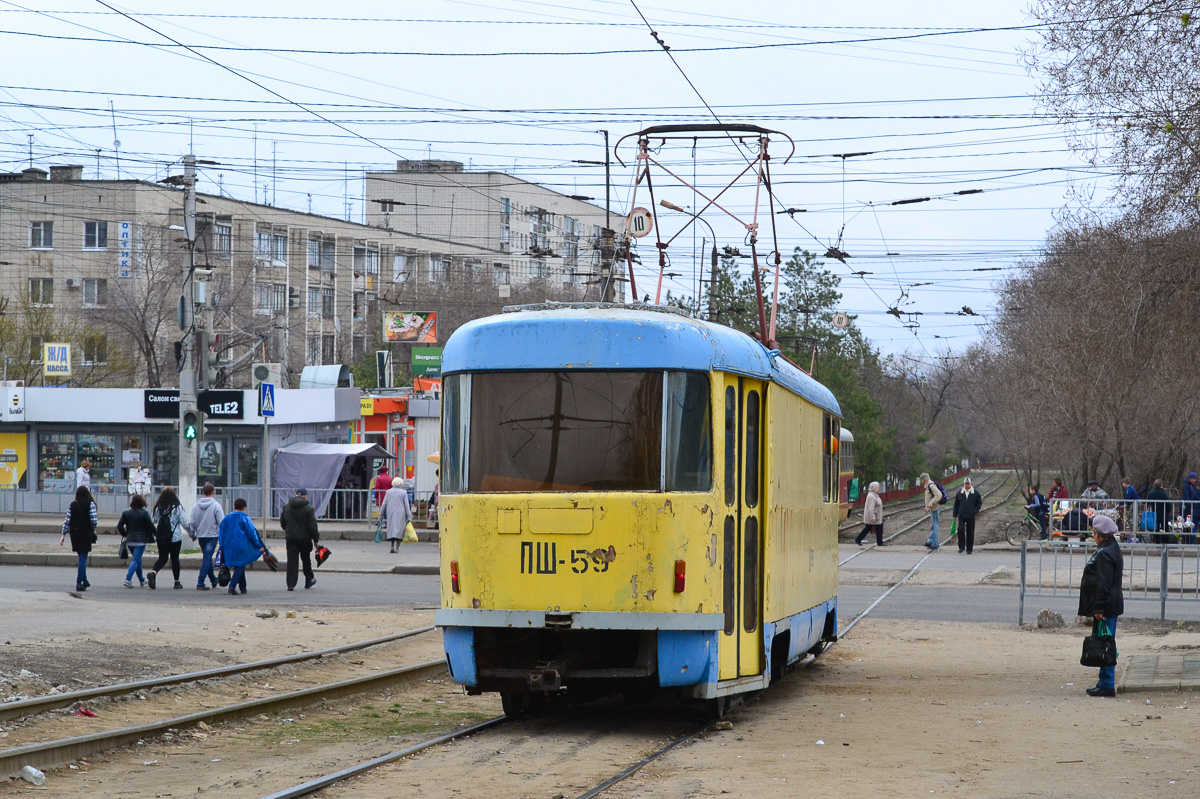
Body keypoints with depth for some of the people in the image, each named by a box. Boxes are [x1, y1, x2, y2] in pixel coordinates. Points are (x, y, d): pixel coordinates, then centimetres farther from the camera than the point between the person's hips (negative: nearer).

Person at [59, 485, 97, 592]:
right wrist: (93, 529, 7)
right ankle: (79, 583, -7)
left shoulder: (72, 505, 4)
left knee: (82, 558, 19)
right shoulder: (90, 504, -7)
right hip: (86, 534, -4)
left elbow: (67, 520, 1)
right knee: (83, 558, -2)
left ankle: (84, 581, 26)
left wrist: (63, 535, 4)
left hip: (75, 534, 4)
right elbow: (94, 520, -12)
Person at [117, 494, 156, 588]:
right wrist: (154, 534, 10)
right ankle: (128, 579, -22)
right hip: (141, 540, -5)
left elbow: (119, 526, 1)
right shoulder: (144, 513, -9)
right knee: (136, 560, -6)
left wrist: (125, 534, 14)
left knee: (137, 560, 19)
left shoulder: (125, 512, 2)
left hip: (129, 541, 5)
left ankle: (142, 580, 30)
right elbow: (150, 526, -7)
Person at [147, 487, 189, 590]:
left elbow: (153, 520, 8)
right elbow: (184, 522, -7)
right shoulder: (177, 507, -10)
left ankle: (153, 572, -17)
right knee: (175, 559, 9)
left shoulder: (158, 507, 0)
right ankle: (177, 582, 14)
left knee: (162, 558, 11)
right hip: (175, 537, -3)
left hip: (161, 538, 3)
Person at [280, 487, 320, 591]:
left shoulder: (286, 508, 3)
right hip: (305, 538, -2)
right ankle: (309, 580, 30)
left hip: (291, 538, 2)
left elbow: (282, 523, 14)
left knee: (292, 561, 0)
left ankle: (291, 584, -8)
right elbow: (312, 526, -11)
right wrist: (316, 539, -4)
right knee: (306, 559, 16)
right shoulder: (308, 509, -9)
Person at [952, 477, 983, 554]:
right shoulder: (959, 493, 5)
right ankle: (961, 547, -4)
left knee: (970, 533, 4)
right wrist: (955, 515, 8)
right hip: (961, 516, 0)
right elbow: (956, 504, 10)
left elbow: (979, 503, 9)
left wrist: (975, 511, -4)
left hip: (971, 516, 0)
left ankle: (969, 549, 13)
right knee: (961, 530, -15)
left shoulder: (975, 493, 0)